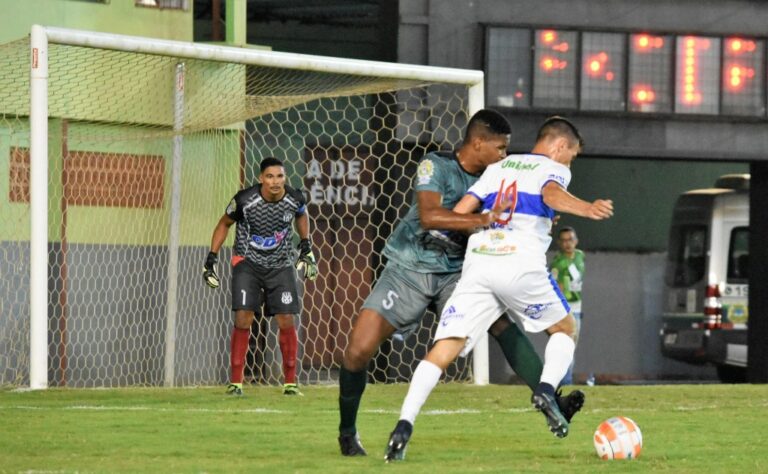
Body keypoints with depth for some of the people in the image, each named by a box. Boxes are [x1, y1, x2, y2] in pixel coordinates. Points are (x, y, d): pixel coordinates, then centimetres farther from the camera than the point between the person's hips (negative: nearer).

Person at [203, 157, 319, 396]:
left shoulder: (295, 199, -13)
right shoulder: (245, 200, -20)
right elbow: (224, 223, -1)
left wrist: (306, 246, 10)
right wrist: (211, 258, -3)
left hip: (280, 266, 2)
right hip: (248, 263, -2)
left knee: (286, 321, -3)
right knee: (243, 319, -13)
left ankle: (290, 382, 9)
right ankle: (235, 382, -6)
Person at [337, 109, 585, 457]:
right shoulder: (435, 166, -15)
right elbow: (429, 216, -32)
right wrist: (482, 219, -39)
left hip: (454, 273, 4)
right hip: (407, 271, -4)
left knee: (501, 319, -23)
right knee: (358, 350, -12)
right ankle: (347, 431, 11)